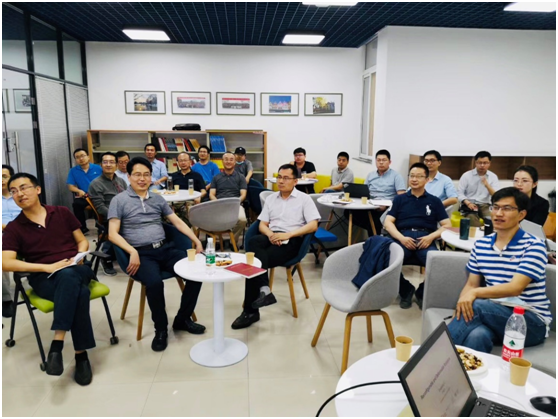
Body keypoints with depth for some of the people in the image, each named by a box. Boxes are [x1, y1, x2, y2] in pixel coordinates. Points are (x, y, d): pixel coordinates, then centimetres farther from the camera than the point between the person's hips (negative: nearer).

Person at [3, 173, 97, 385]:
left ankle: (57, 344, -32)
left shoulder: (62, 213, 12)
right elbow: (6, 263, -7)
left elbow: (83, 241, 16)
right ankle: (81, 354, -31)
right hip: (44, 278, -2)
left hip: (77, 270, 2)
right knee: (79, 292, -37)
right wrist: (48, 267, -16)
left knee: (69, 277, -38)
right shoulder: (14, 228, 7)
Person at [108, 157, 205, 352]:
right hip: (141, 253, -5)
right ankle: (161, 329, -6)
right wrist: (132, 252, -21)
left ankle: (183, 318, 5)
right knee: (154, 282, -34)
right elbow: (113, 234, -5)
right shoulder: (119, 200, 2)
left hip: (165, 249, 5)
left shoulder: (158, 198, 16)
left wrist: (196, 241, 2)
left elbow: (177, 221, 14)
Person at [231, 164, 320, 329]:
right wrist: (270, 234, -10)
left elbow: (313, 226, -5)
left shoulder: (304, 199, 6)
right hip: (271, 238, 4)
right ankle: (264, 290, -37)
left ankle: (250, 310, -18)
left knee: (254, 260, -27)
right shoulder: (271, 198, 20)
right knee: (255, 242, -34)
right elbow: (262, 224, 15)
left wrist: (288, 234, -17)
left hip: (291, 241, -4)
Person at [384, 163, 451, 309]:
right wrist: (401, 238, -9)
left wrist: (431, 237, -8)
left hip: (426, 239, 0)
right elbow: (388, 222, 11)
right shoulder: (400, 199, 22)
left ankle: (423, 292, 1)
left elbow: (447, 225, 14)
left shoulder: (434, 201, 21)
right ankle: (406, 290, 1)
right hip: (403, 238, 0)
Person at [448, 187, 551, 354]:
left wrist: (475, 293, -33)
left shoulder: (533, 246, -8)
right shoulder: (480, 244, 8)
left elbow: (515, 288, -20)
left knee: (476, 305, -32)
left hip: (533, 322, -2)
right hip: (494, 314, 3)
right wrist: (461, 304, -14)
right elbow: (471, 285, 8)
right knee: (477, 335, -37)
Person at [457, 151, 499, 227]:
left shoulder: (493, 176, 8)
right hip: (469, 205, -2)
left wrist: (487, 185, -18)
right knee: (472, 218, -35)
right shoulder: (466, 175, 3)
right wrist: (468, 203, -18)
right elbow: (459, 193, 0)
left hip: (484, 205, 2)